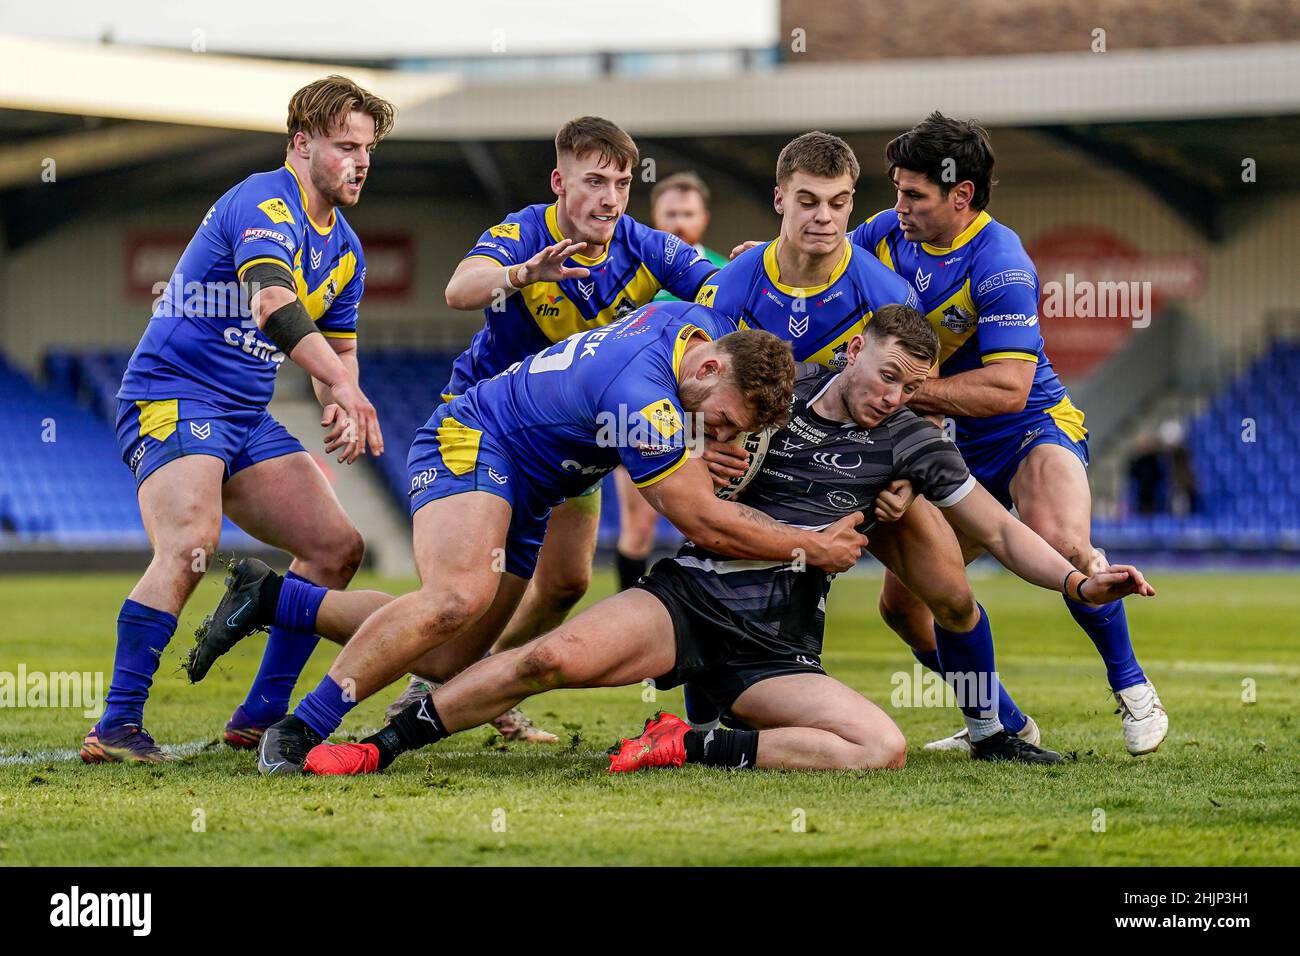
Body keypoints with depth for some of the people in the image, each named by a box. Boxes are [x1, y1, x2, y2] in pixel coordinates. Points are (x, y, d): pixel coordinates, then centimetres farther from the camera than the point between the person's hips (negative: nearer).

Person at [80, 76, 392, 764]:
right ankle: (116, 727, -30)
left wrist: (339, 410, 1)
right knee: (190, 544, -30)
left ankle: (260, 716, 11)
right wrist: (344, 386, -44)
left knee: (336, 546, 5)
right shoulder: (265, 205, -16)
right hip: (171, 397, -10)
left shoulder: (344, 248, 14)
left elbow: (337, 348, 24)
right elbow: (271, 301, -35)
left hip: (246, 417, 10)